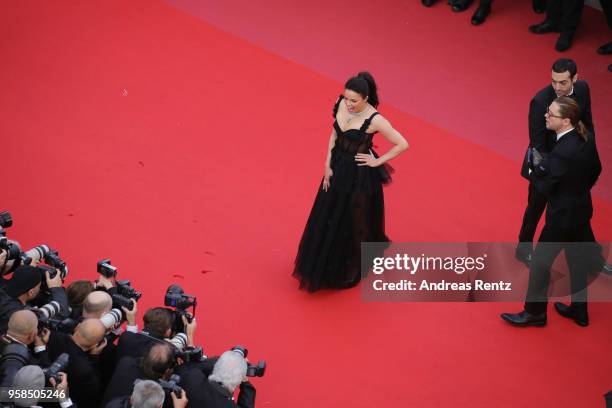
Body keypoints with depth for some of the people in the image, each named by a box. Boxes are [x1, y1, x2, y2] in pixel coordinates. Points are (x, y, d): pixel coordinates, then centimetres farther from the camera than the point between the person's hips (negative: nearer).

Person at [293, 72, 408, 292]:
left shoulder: (374, 119, -27)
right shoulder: (341, 105, -9)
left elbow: (403, 144, -22)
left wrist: (378, 162, -15)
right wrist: (328, 165, 1)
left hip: (360, 175, -7)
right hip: (338, 167, 7)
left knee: (354, 222, 11)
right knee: (329, 216, 20)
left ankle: (349, 271, 32)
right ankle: (331, 263, 43)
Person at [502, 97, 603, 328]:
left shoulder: (562, 153, -31)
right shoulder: (586, 139, -6)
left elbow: (544, 187, -23)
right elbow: (596, 170, 8)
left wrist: (537, 168, -5)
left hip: (562, 215, -8)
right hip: (582, 210, 9)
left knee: (541, 262, 9)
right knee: (577, 261, 22)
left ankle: (535, 313, 23)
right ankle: (579, 310, 36)